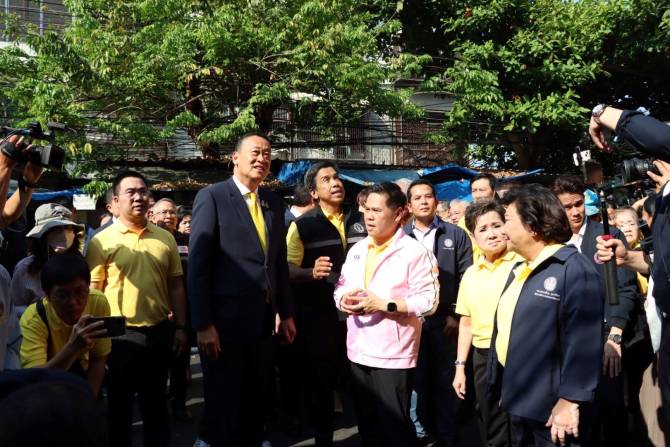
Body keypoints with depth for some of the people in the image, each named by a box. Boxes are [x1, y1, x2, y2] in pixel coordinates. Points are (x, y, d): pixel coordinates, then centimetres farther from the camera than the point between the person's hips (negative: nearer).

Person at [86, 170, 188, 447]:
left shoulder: (165, 238, 5)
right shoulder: (102, 241, -5)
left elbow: (176, 285, 8)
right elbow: (92, 291, -5)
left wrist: (180, 327, 5)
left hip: (160, 331, 3)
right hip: (121, 334, -3)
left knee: (156, 400, 17)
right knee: (120, 403, 12)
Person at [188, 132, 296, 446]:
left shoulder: (273, 203, 10)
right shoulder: (211, 197, -8)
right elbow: (197, 264, -12)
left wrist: (286, 313, 11)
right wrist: (203, 324, -17)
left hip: (263, 318, 6)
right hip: (225, 317, -5)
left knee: (257, 398, 17)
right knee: (223, 400, 9)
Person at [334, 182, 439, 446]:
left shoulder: (415, 252, -11)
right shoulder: (357, 249, 11)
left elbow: (429, 301, -16)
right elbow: (341, 286, 14)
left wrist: (383, 304, -22)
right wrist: (343, 299, -9)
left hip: (392, 355, -6)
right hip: (358, 352, 7)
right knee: (366, 424, 19)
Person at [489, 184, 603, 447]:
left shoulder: (574, 269, -16)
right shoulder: (520, 270, 12)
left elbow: (583, 342, -21)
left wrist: (570, 400, -22)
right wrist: (501, 386, 17)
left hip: (550, 408, -8)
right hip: (518, 401, 8)